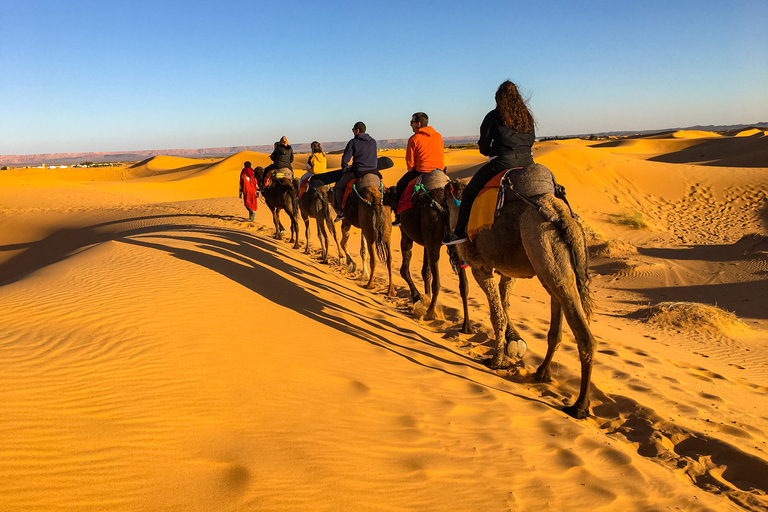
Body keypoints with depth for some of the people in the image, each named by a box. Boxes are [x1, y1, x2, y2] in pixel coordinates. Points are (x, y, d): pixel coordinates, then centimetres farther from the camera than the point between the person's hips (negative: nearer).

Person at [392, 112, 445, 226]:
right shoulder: (438, 136, 8)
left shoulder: (414, 139, -9)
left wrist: (412, 172, 14)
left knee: (400, 186, 16)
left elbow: (410, 162, -6)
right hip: (440, 171, 5)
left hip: (421, 172, -5)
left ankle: (399, 217, 14)